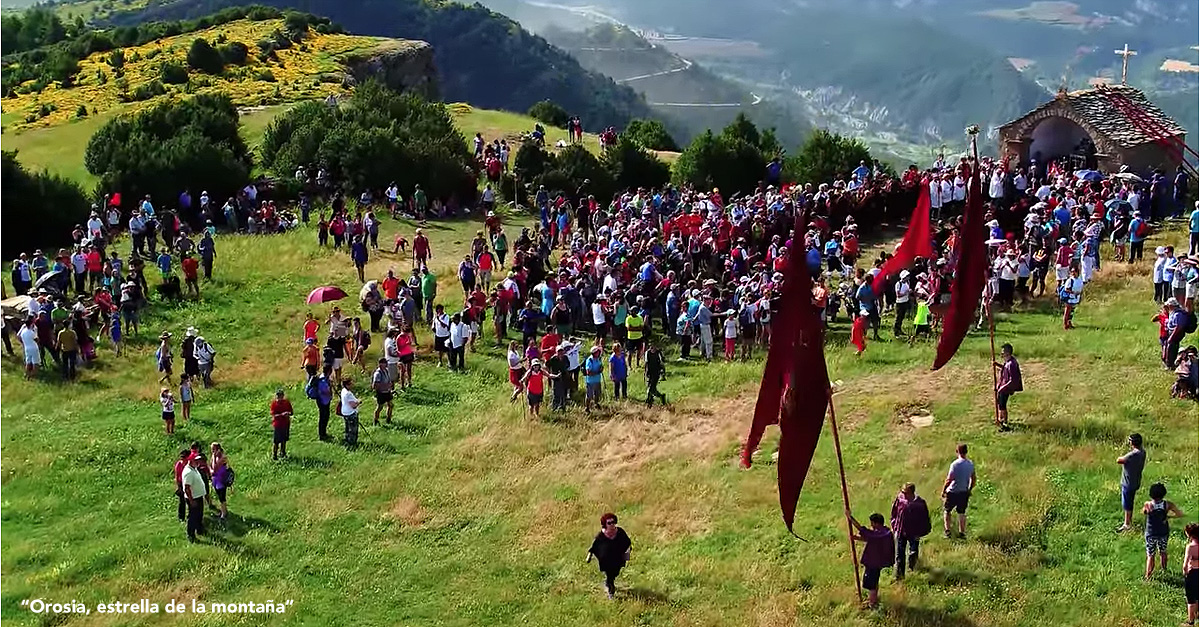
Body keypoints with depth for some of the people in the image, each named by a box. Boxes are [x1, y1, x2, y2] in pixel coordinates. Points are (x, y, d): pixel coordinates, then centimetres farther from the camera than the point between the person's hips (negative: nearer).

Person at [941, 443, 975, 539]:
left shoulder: (955, 464, -19)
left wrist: (943, 491, -7)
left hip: (953, 492, -5)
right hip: (964, 492, 5)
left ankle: (948, 530, 7)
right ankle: (962, 533, 18)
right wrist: (969, 490, 23)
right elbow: (973, 479, 10)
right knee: (962, 513, 16)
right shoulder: (971, 464, 0)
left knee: (946, 510, 13)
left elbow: (949, 480, -18)